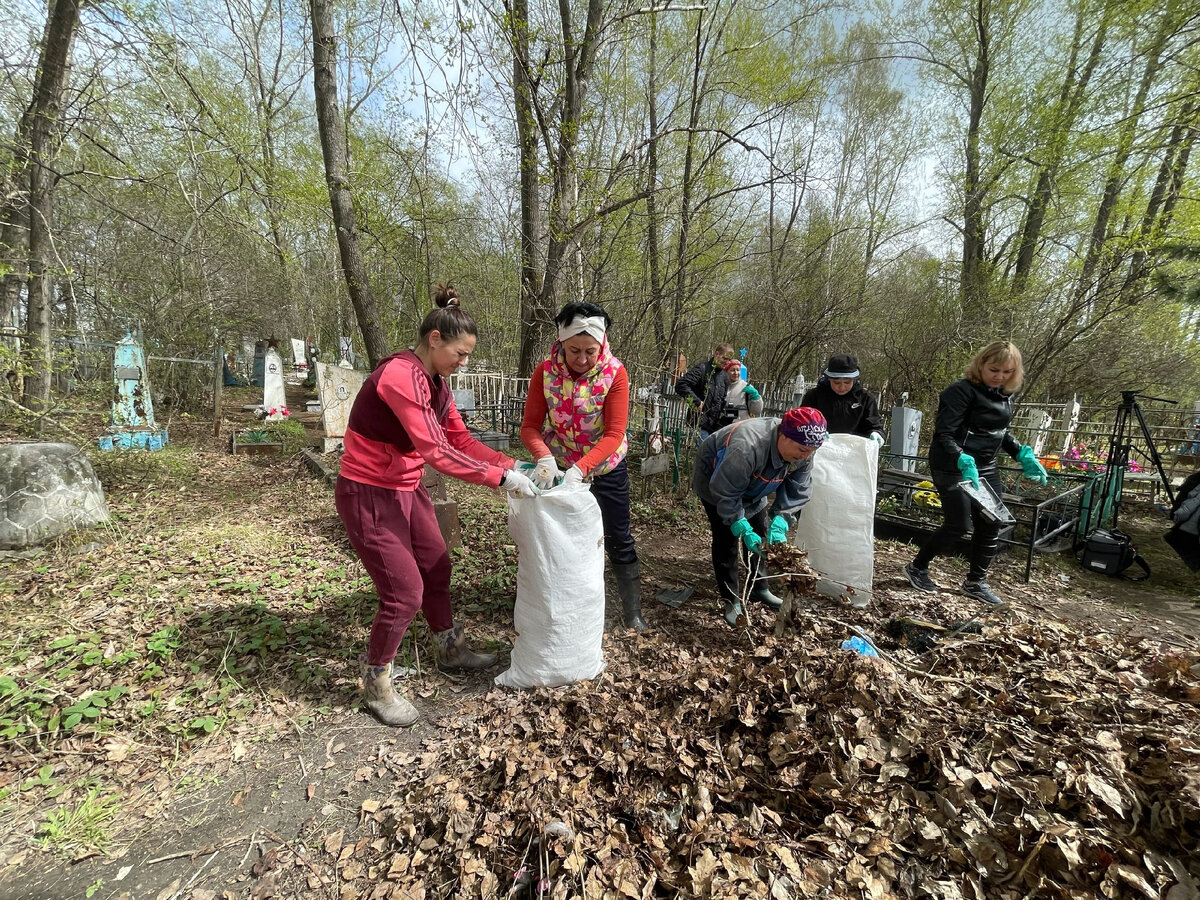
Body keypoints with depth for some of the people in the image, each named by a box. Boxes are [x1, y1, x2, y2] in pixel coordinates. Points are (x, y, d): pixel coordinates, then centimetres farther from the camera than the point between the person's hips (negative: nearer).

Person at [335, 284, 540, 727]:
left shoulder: (435, 380, 3)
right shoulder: (401, 375, -26)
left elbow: (459, 438, 5)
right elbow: (437, 451, -33)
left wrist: (510, 464, -6)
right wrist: (500, 478, -28)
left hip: (406, 489, 9)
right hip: (368, 495, -9)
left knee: (436, 568, 18)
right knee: (405, 592, -4)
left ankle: (450, 649, 41)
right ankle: (376, 686, 22)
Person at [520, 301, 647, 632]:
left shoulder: (614, 373, -21)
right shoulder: (546, 371, -16)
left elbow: (614, 434, -25)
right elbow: (530, 426, -17)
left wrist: (579, 470, -38)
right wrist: (545, 458, -37)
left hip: (606, 467, -1)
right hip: (559, 466, 2)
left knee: (619, 540, 8)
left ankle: (632, 611, 25)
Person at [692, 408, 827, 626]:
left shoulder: (802, 452, -23)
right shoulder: (748, 446, -45)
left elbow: (797, 493, -16)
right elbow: (725, 493, -37)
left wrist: (779, 523, -29)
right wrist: (743, 529, -37)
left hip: (750, 489, 7)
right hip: (715, 480, -6)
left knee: (760, 538, 10)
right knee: (726, 538, -8)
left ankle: (759, 589, 29)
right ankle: (731, 601, 5)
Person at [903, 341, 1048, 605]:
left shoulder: (1004, 394, 8)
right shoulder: (962, 391, -17)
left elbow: (1001, 432, 21)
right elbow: (944, 434, -23)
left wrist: (1024, 454, 9)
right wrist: (964, 462, -35)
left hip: (986, 467, 8)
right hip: (953, 467, -8)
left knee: (990, 525, 9)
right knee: (959, 524, -7)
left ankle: (976, 582, 24)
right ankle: (917, 568, 13)